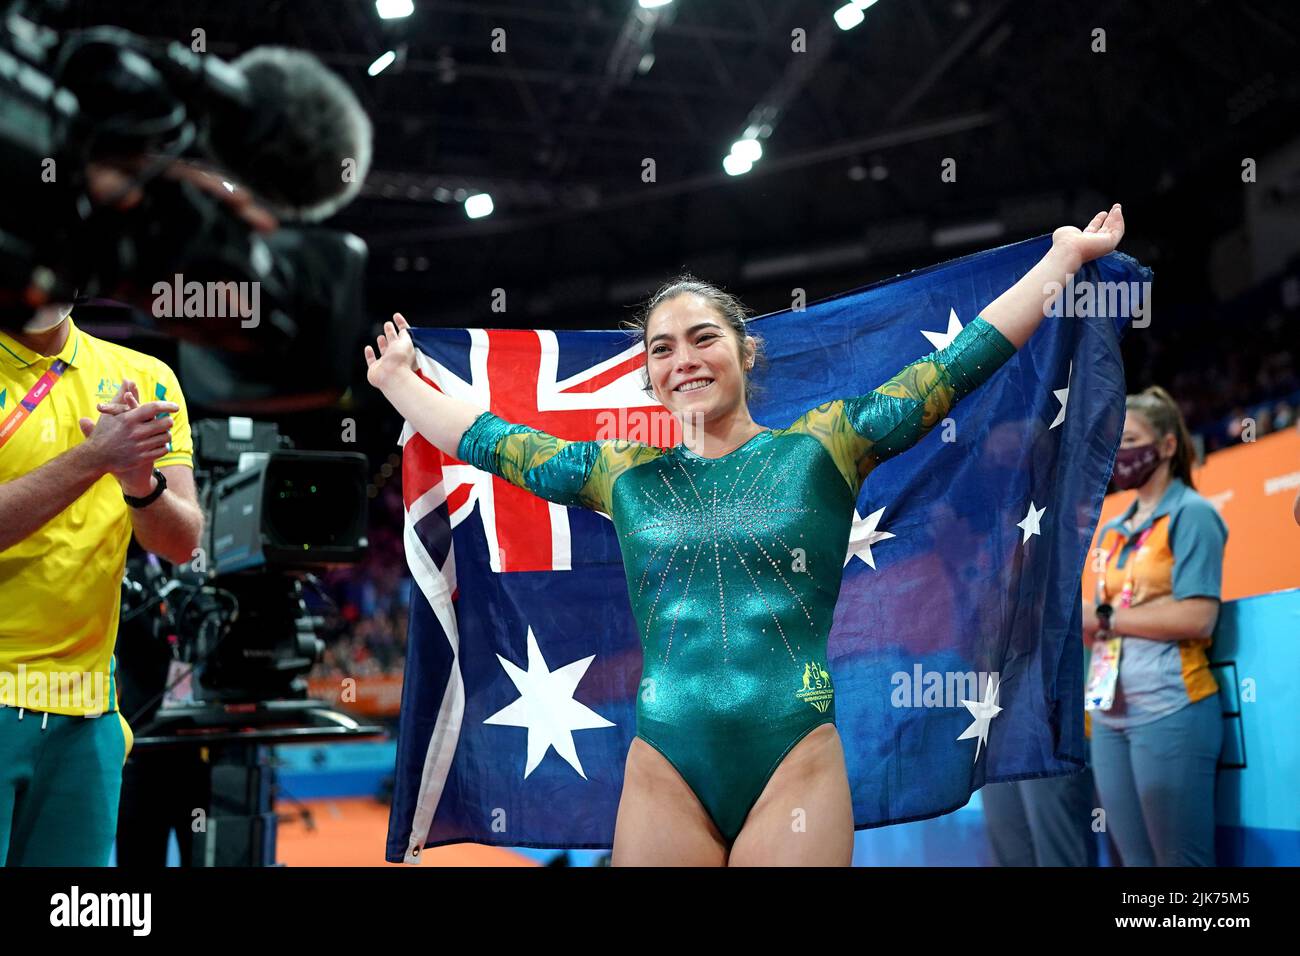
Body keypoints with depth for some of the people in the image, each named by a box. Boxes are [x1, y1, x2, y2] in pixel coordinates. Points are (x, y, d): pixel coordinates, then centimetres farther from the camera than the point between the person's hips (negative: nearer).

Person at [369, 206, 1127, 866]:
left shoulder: (822, 447, 5)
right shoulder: (623, 474, 11)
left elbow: (957, 364, 6)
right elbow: (488, 439, 21)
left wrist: (1065, 256, 8)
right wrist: (397, 379, 28)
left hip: (795, 766, -2)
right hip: (664, 777, 2)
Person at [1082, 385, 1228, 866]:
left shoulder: (1191, 514, -4)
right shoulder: (1113, 531, 17)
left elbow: (1198, 617, -14)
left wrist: (1105, 619, -9)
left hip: (1169, 709, -7)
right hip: (1111, 712, 7)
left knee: (1182, 859, -3)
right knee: (1136, 860, 11)